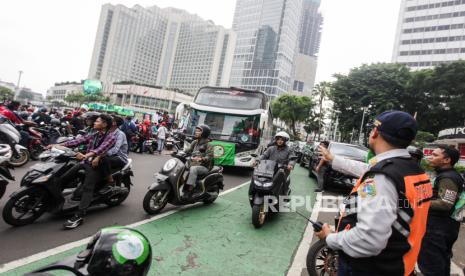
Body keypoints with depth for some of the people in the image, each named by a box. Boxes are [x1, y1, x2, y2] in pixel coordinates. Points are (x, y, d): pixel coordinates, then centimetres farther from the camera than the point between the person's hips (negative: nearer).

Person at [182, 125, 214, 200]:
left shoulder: (208, 145, -6)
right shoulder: (195, 142, 16)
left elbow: (209, 157, -17)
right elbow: (188, 151, 16)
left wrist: (200, 159, -34)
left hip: (204, 167, -7)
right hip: (193, 165, 7)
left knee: (193, 169, -34)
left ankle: (189, 190, -34)